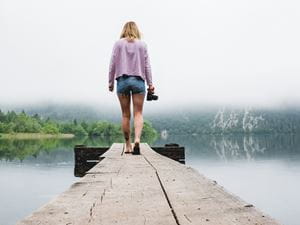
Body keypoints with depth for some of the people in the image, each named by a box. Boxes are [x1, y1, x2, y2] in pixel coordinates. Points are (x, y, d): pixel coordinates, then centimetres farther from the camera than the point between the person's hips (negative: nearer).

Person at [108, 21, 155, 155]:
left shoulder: (118, 43, 5)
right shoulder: (142, 44, 6)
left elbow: (112, 64, 2)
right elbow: (147, 65, 4)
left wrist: (110, 82, 8)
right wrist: (150, 83, 7)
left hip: (122, 80, 0)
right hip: (138, 80, 0)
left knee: (125, 115, 7)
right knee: (138, 113, 1)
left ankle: (128, 145, 13)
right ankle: (137, 139, -21)